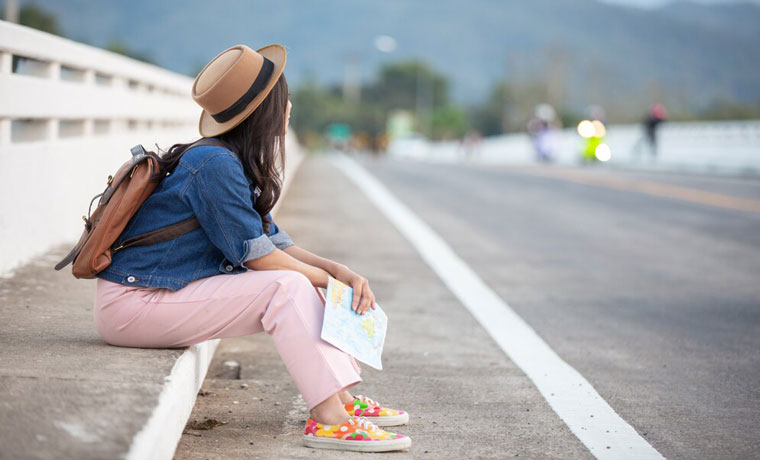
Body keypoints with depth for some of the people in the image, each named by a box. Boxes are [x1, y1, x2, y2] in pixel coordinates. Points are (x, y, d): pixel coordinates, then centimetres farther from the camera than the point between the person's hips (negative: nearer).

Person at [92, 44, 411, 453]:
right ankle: (327, 420, -25)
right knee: (286, 287, -21)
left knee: (304, 284, 4)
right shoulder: (215, 164, -20)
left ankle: (344, 399, -1)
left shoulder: (235, 165, 12)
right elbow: (258, 255, -19)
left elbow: (277, 243, 11)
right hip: (134, 302, -10)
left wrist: (343, 272, -3)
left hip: (168, 293, 10)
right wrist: (325, 278, -5)